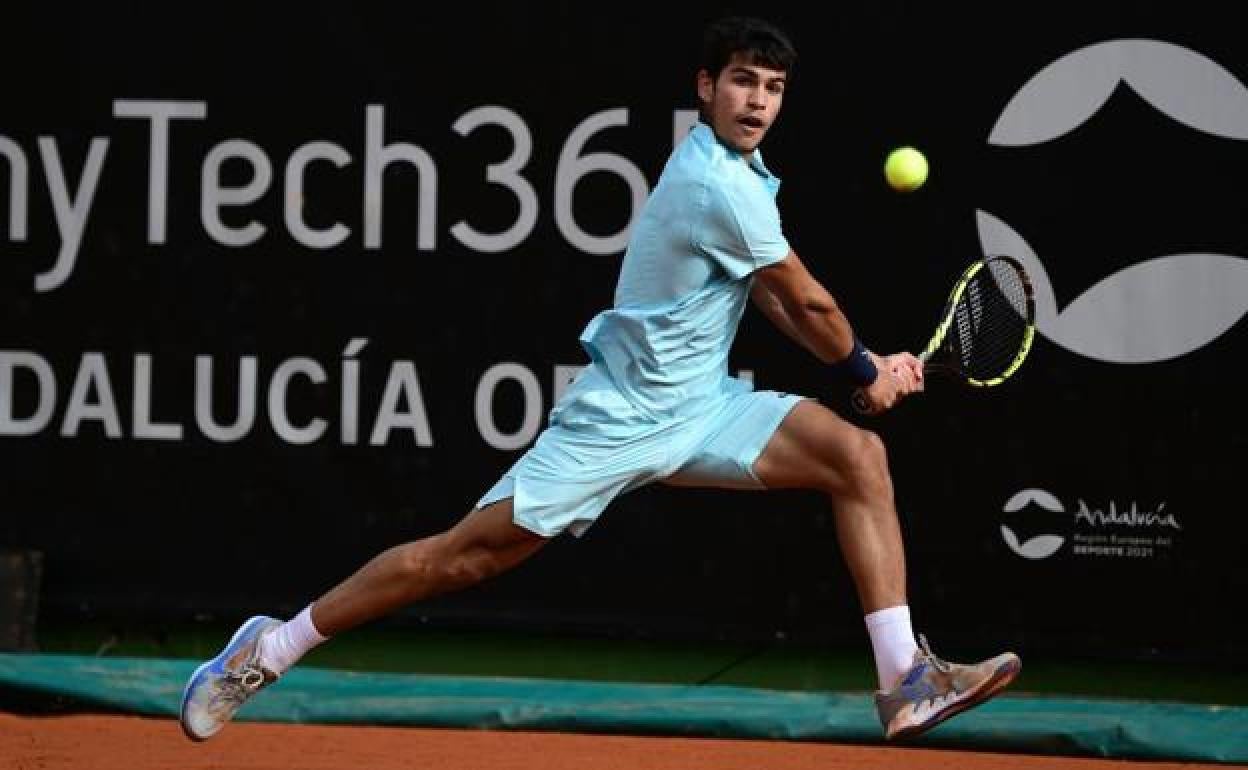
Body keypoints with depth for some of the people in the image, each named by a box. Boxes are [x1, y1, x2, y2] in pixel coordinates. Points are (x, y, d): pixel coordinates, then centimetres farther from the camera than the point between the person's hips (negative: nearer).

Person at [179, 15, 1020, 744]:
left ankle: (906, 681, -10)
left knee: (859, 455, -7)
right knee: (464, 556, -7)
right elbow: (808, 300, -12)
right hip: (625, 415, -9)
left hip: (704, 407, 9)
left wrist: (867, 365, 0)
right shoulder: (716, 184, -21)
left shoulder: (740, 171, 9)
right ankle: (271, 650, 8)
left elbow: (777, 302, 12)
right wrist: (866, 372, 5)